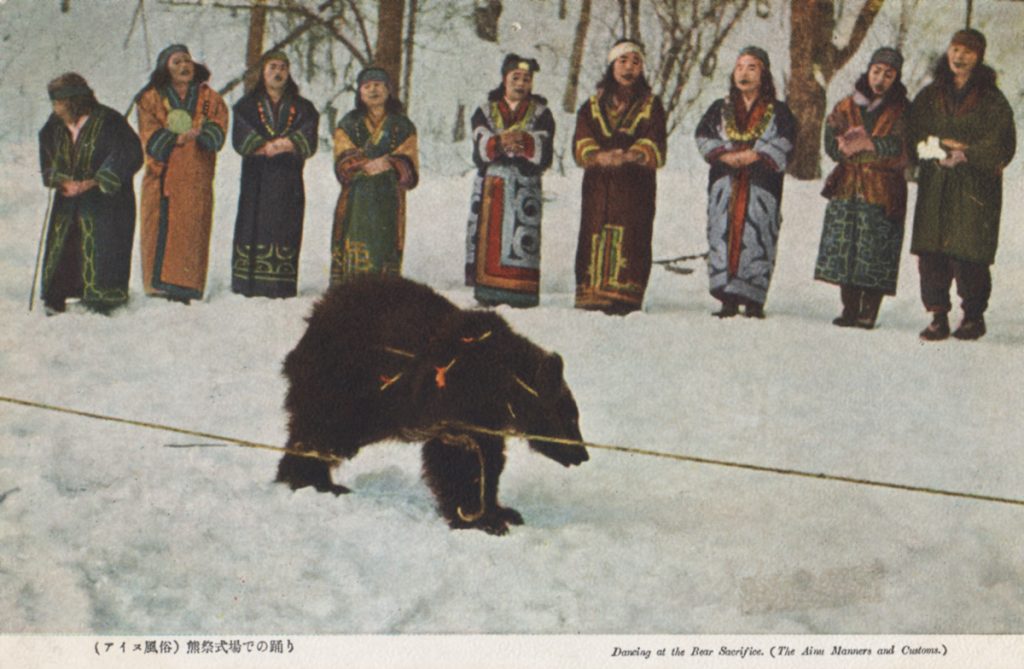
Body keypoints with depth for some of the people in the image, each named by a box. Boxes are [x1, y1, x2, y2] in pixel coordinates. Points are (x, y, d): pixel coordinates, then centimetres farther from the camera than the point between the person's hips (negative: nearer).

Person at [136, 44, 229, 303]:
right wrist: (177, 138, -17)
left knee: (192, 232, -5)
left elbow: (218, 126, 1)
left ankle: (186, 290, -3)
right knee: (161, 231, -8)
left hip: (196, 178, 1)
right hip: (163, 177, -1)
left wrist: (196, 133, -18)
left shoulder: (209, 98, 16)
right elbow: (151, 136, -1)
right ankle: (158, 289, -7)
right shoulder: (151, 98, 11)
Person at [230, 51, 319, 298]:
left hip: (289, 183, 1)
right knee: (253, 232, -8)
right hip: (255, 182, -1)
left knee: (285, 232, -6)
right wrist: (282, 145, -14)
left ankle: (282, 292, -6)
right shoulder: (246, 106, 13)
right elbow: (241, 139, -3)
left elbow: (308, 142, -1)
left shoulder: (302, 108, 14)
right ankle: (248, 288, -6)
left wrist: (265, 146, -14)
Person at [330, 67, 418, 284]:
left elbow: (409, 165, 4)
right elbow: (344, 161, 3)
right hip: (356, 198, 0)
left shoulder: (402, 126, 13)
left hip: (389, 198, 0)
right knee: (353, 247, -10)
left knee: (385, 247, -8)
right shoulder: (348, 124, 14)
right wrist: (366, 165, -17)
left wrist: (391, 165, -17)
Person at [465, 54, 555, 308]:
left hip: (525, 187, -1)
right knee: (488, 238, -6)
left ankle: (520, 296, -14)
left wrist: (524, 142, -22)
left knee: (523, 238, -12)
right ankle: (487, 294, -2)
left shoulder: (540, 113, 13)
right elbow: (480, 150, -1)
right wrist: (499, 143, -21)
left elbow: (544, 153, -3)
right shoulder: (485, 111, 16)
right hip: (490, 187, 2)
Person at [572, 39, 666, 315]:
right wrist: (601, 157, -19)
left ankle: (624, 300, -14)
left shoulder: (651, 105, 14)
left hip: (636, 186, -2)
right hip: (598, 185, 2)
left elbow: (654, 146, -1)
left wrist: (630, 156, -22)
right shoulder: (593, 105, 18)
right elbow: (582, 143, 3)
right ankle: (592, 296, -6)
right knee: (595, 237, -6)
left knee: (630, 238, -11)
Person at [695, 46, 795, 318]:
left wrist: (753, 156, -15)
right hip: (724, 185, 2)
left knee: (757, 241, -8)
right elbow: (703, 137, 4)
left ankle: (753, 301, -4)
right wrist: (725, 155, -13)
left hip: (761, 186, -2)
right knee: (722, 237, -5)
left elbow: (783, 144, -5)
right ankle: (728, 301, -2)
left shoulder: (778, 111, 10)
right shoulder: (720, 109, 17)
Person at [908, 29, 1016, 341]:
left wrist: (966, 155, -15)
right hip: (935, 187, 3)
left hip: (975, 187, -3)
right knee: (931, 254, -4)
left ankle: (974, 316, 9)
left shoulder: (991, 99, 3)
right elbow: (915, 132, 7)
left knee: (969, 254, -7)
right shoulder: (930, 96, 13)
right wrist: (939, 150, -10)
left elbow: (1002, 144, -3)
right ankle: (938, 317, 4)